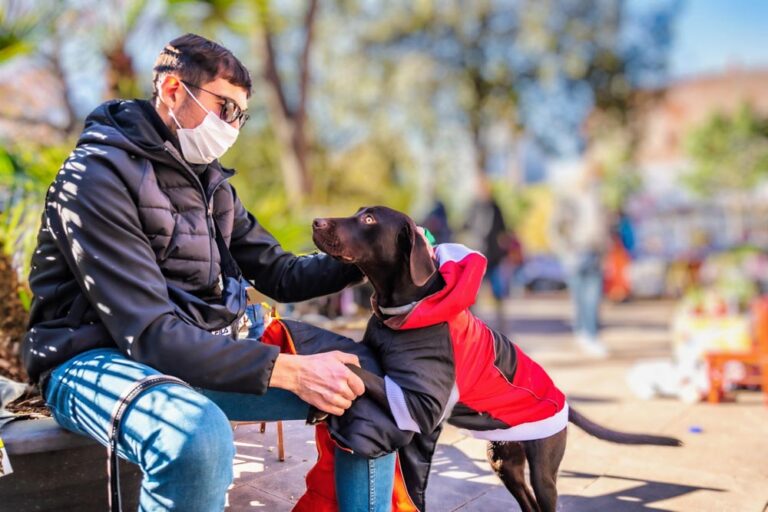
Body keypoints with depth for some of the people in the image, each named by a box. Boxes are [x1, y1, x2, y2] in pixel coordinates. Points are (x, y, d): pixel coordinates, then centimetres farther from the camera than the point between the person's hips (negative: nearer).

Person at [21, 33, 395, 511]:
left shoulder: (209, 180, 10)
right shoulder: (98, 176, -16)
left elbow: (278, 272, 14)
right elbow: (149, 334, -25)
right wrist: (290, 370, -30)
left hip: (200, 357, 7)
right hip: (101, 359, -7)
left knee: (366, 389, -4)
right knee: (199, 441, -41)